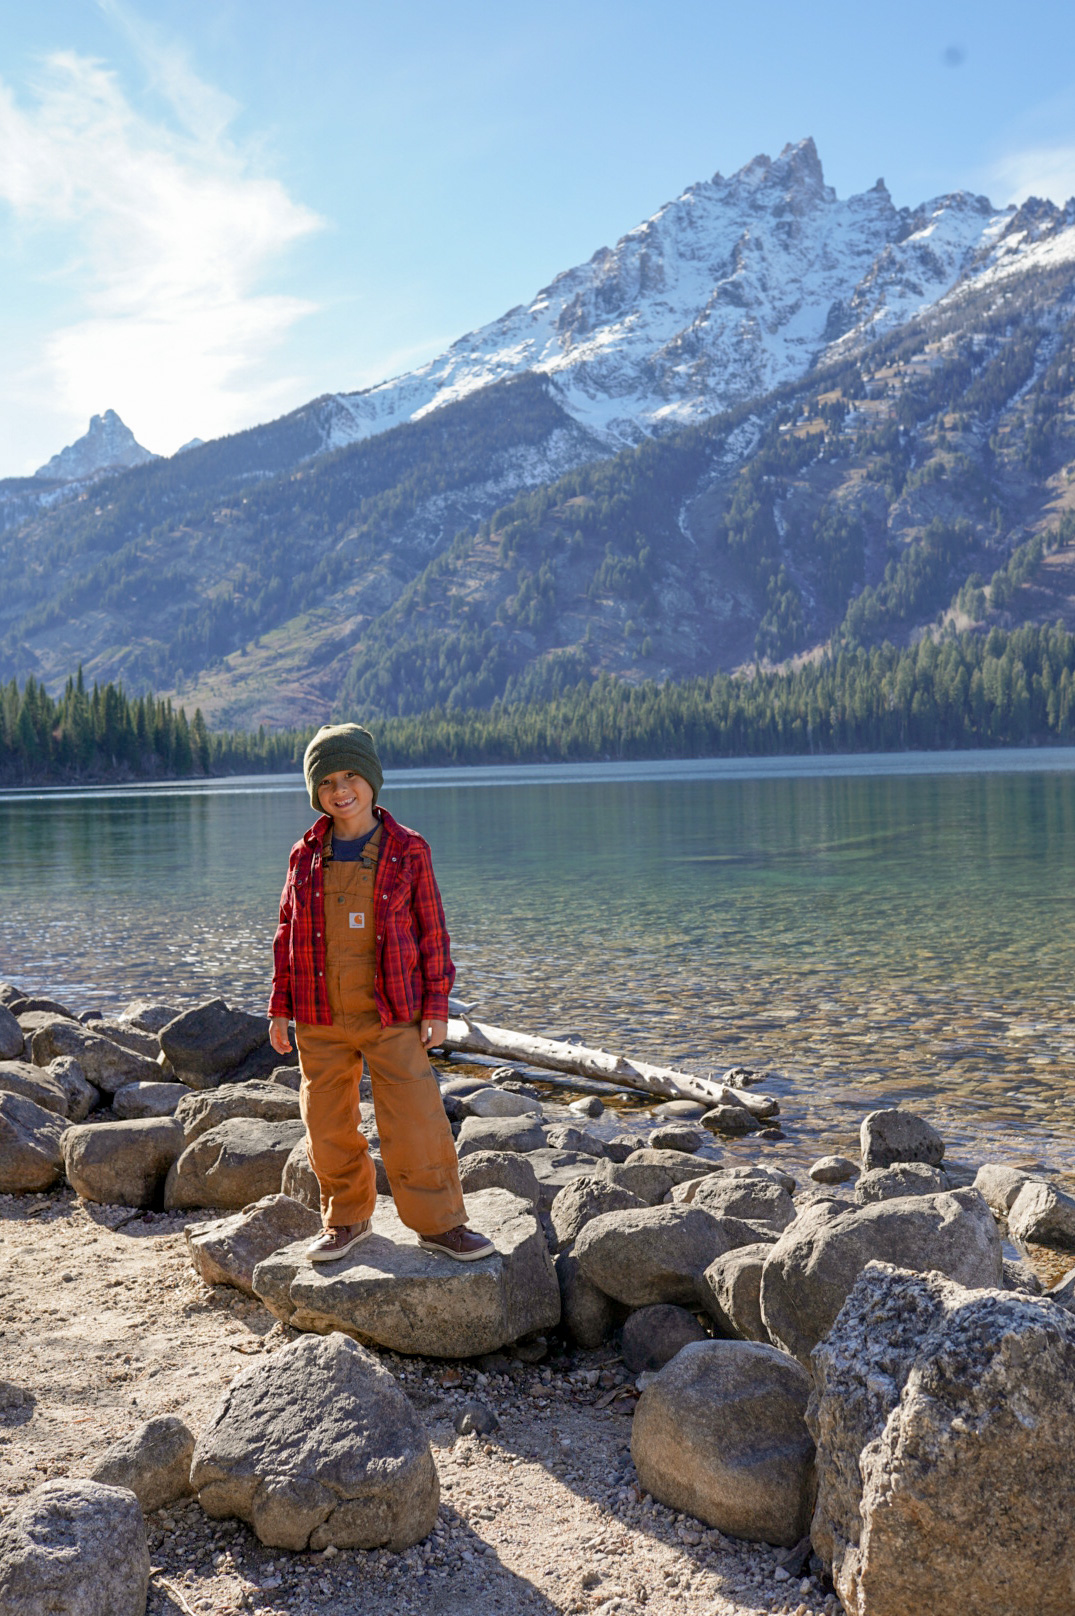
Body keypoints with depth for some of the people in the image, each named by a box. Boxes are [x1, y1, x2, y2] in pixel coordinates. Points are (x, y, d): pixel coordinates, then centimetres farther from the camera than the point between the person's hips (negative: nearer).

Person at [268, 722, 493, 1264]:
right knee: (328, 1127, 9)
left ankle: (439, 1223, 11)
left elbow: (432, 931, 1)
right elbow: (288, 935, 10)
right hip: (321, 1020, 3)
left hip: (393, 1016, -2)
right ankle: (346, 1219, 28)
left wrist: (435, 1005, -2)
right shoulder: (306, 855, 4)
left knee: (416, 1123, -5)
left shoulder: (408, 851, -2)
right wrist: (280, 1007, 7)